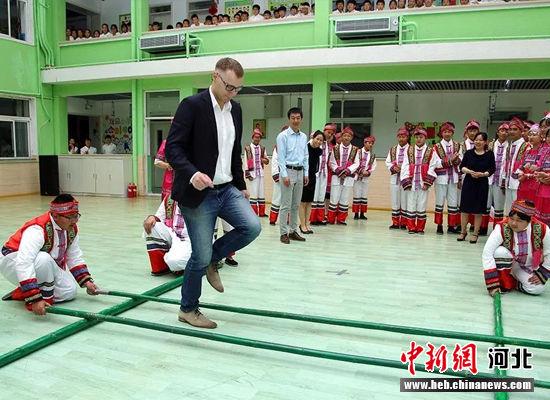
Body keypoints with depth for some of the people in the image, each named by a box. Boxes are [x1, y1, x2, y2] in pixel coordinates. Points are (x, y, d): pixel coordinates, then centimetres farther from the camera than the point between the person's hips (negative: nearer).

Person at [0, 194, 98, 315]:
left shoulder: (71, 229, -9)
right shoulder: (37, 229, -34)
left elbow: (75, 258, 4)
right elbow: (23, 265, -43)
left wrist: (86, 281, -6)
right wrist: (34, 299, -47)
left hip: (45, 264, 8)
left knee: (70, 291, -9)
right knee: (44, 259, -38)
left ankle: (21, 294, 3)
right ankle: (44, 300, -17)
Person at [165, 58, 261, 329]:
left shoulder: (235, 109, 10)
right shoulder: (192, 105, -11)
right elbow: (173, 148, -16)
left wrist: (241, 185, 18)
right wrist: (192, 173, -33)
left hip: (227, 190, 7)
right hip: (198, 193, -6)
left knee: (252, 227, -11)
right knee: (200, 256, 0)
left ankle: (211, 261, 16)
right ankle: (188, 310, 23)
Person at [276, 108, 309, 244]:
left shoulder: (304, 137, 12)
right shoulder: (283, 136, -5)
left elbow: (306, 156, 16)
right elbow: (281, 157, -9)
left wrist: (306, 173, 10)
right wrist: (285, 175, -15)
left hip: (300, 172, 6)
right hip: (288, 171, -6)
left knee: (296, 205, 11)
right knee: (286, 205, -4)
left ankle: (293, 231, 20)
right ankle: (284, 233, 2)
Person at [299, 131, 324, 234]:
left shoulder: (319, 151, 3)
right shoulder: (305, 147, -14)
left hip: (312, 177, 6)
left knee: (309, 202, 10)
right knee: (303, 202, 0)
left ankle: (306, 224, 19)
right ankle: (302, 225, 8)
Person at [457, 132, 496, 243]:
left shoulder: (489, 154, 0)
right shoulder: (469, 153, 3)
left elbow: (492, 169, -3)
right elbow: (462, 166, 1)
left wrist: (482, 174, -19)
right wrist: (469, 171, -17)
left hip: (482, 184, -1)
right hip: (468, 183, 1)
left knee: (478, 210, 5)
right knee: (465, 208, 4)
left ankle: (475, 234, 16)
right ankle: (463, 232, 17)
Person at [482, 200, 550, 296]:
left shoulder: (542, 230, -22)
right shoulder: (501, 229, -28)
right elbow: (487, 253, -32)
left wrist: (541, 275, -9)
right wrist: (493, 285, -35)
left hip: (528, 268, 2)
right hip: (507, 264, -1)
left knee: (537, 289, -23)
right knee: (500, 251, -33)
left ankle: (512, 282, 5)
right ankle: (504, 283, -12)